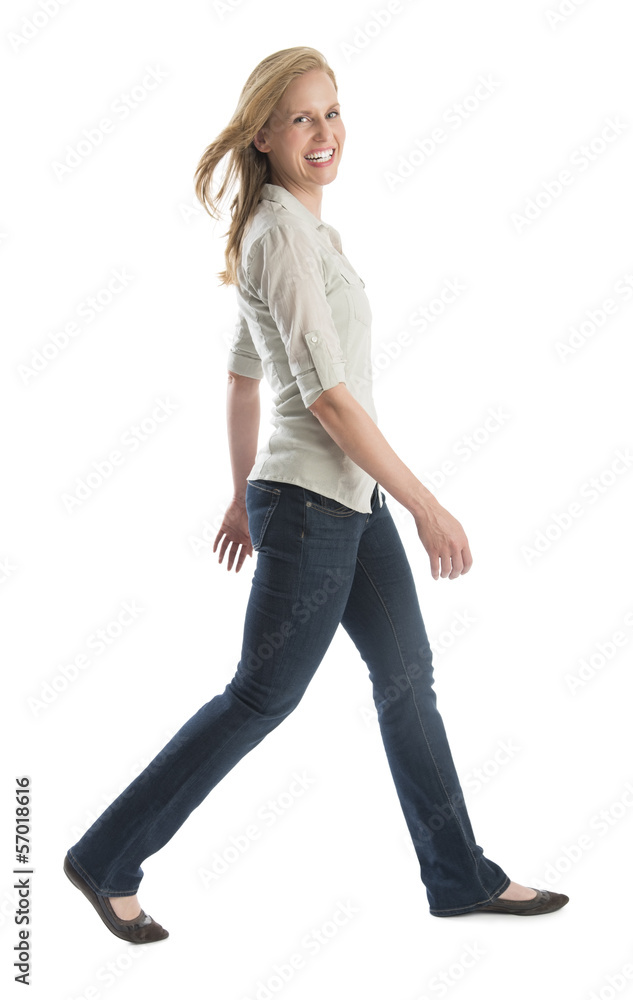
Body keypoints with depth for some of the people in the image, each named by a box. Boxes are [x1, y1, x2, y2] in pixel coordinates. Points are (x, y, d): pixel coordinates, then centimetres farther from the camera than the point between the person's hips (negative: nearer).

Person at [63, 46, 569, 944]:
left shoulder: (290, 229, 12)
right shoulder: (285, 235, -17)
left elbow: (242, 377, 17)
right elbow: (328, 396, -21)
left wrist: (245, 494, 22)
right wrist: (428, 507, -17)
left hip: (352, 499, 10)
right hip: (312, 504, -9)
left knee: (407, 676, 14)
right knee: (261, 699, 1)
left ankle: (462, 877, 27)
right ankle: (107, 862, 15)